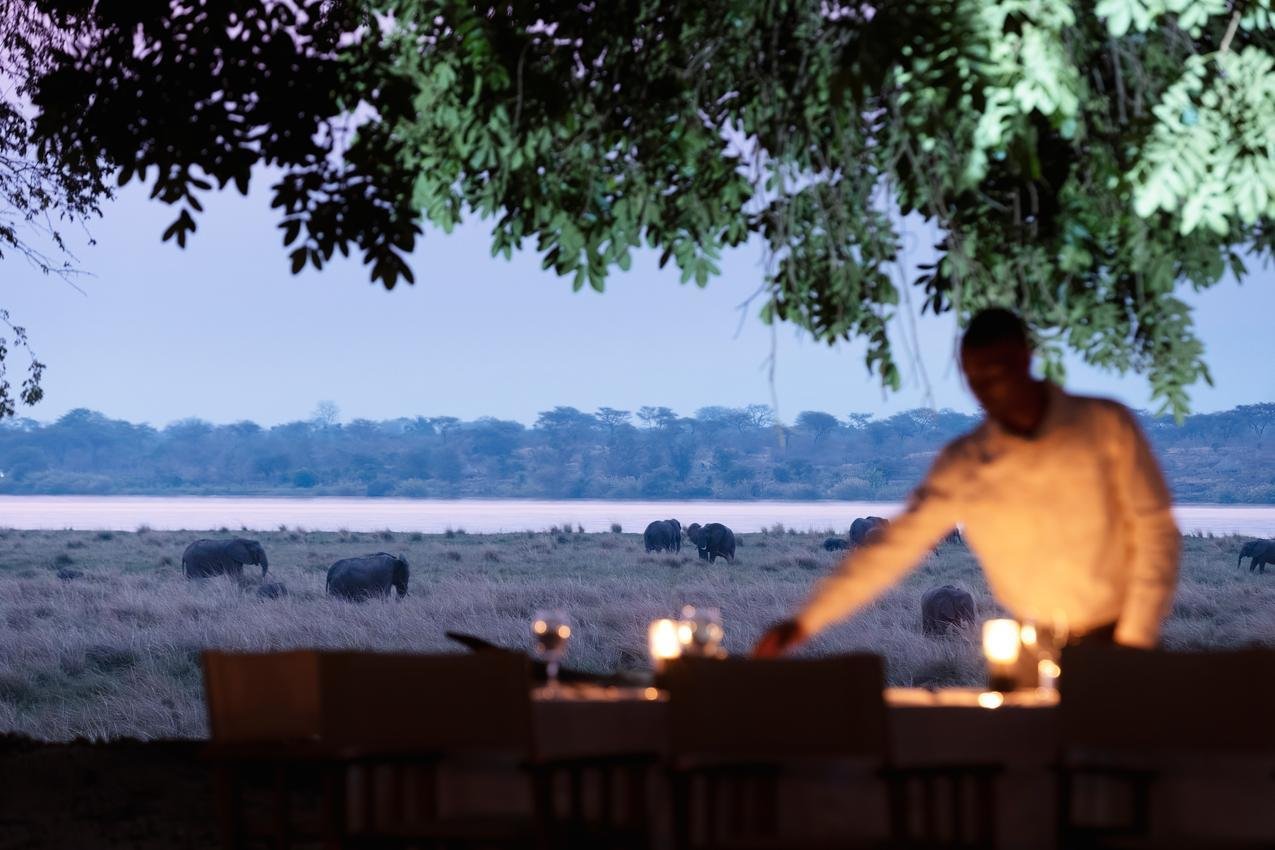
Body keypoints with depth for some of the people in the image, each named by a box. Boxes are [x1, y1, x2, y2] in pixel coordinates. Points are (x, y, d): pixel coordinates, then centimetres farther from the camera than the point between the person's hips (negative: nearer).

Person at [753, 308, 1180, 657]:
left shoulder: (1107, 425, -5)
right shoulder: (961, 465, 0)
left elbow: (1155, 530, -3)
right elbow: (892, 547, -2)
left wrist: (1136, 639, -10)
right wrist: (805, 622, -11)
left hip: (1114, 641, -2)